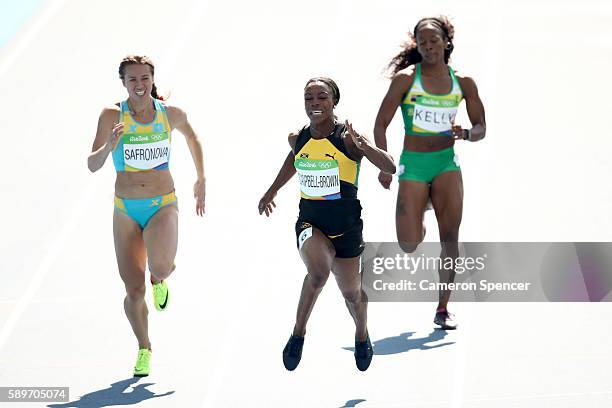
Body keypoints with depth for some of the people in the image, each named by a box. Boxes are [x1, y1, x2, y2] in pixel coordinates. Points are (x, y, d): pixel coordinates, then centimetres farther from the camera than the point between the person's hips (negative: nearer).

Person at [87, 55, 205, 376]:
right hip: (126, 210, 0)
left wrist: (201, 180, 22)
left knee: (160, 266, -30)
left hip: (163, 205, 0)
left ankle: (160, 280, 9)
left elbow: (192, 137, 22)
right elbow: (92, 165, -13)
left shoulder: (171, 114, -1)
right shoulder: (112, 115, -7)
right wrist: (109, 145, -33)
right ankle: (144, 348, 25)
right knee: (133, 291, -1)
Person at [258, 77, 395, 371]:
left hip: (346, 225, -1)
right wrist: (271, 192, 32)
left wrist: (362, 146, -38)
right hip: (310, 222, 1)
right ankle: (298, 333, -11)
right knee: (318, 272, -31)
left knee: (351, 291, 15)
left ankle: (362, 335, 48)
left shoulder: (347, 137, -14)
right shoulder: (298, 138, -2)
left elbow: (390, 168, -23)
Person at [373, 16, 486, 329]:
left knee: (450, 238, -9)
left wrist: (466, 134, -14)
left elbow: (481, 127, 10)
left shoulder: (463, 83, 3)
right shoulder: (406, 78, -4)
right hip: (413, 163, -2)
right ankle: (415, 219, 33)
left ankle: (443, 309, 1)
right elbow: (381, 124, -3)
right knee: (409, 245, -6)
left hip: (447, 162, 2)